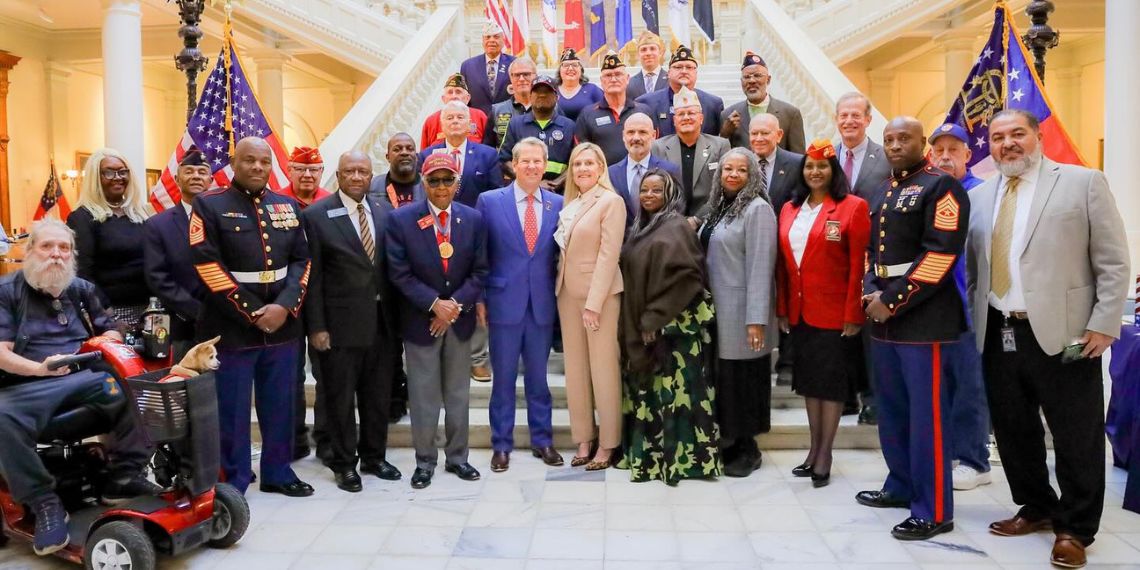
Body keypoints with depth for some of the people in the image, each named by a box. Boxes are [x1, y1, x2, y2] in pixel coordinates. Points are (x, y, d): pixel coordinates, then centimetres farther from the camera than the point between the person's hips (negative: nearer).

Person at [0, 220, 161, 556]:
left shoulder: (82, 289, 16)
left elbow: (112, 332, 18)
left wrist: (106, 342, -8)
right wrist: (40, 368, -25)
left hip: (86, 377, 4)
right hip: (27, 385, -3)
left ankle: (123, 477, -15)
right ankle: (44, 503, -22)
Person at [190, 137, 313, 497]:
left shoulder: (288, 206, 10)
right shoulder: (209, 205, -4)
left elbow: (302, 261, 6)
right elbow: (208, 266, -12)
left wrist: (284, 307, -10)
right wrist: (253, 313, -14)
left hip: (282, 325, 4)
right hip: (231, 327, -4)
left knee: (280, 405, 12)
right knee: (232, 409, 5)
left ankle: (278, 472, 26)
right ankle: (234, 481, 19)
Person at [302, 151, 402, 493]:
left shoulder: (383, 211, 7)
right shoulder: (316, 216, -5)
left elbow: (392, 266, 8)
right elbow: (312, 276, -7)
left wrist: (396, 315, 3)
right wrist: (316, 326, -10)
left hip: (381, 321, 4)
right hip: (341, 322, -4)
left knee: (378, 394, 14)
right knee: (340, 397, 7)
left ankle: (374, 457, 31)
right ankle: (344, 464, 23)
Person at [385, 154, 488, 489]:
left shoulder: (474, 219, 0)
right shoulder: (401, 219, -7)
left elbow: (479, 271, -1)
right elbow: (399, 273, -9)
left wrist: (456, 304, -13)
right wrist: (434, 304, -17)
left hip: (460, 319, 2)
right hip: (420, 319, -2)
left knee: (458, 393, 12)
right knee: (423, 395, 6)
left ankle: (457, 457, 26)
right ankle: (425, 461, 20)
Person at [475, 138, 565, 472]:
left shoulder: (558, 205, 3)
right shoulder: (490, 201, -2)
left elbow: (561, 254, 7)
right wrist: (479, 299, -2)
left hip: (543, 306, 2)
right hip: (504, 303, -1)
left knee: (538, 376, 13)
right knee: (503, 378, 8)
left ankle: (542, 440, 26)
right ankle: (501, 445, 22)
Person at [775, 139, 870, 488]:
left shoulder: (853, 207, -7)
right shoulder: (789, 209, 9)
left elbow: (859, 265, -10)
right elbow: (782, 263, 10)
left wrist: (854, 314, -14)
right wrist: (782, 310, 7)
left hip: (835, 313, -5)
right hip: (799, 312, 5)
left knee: (832, 380, 4)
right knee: (808, 378, 13)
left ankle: (825, 453, 15)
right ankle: (814, 448, 24)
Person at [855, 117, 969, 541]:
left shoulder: (941, 186, -8)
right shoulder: (884, 193, 18)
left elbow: (941, 253, -17)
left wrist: (892, 301, -17)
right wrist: (871, 294, 1)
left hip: (924, 317, -8)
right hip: (883, 315, 8)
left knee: (927, 415, -3)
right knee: (891, 408, 16)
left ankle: (933, 511, 7)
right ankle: (902, 486, 31)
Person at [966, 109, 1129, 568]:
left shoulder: (1083, 183, -1)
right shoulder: (979, 197, 12)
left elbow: (1113, 263, -4)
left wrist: (1104, 324, -10)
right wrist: (971, 322, 7)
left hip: (1063, 334, -4)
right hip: (997, 335, 5)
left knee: (1076, 437, 5)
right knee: (1012, 429, 14)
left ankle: (1075, 528, 20)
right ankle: (1036, 508, 33)